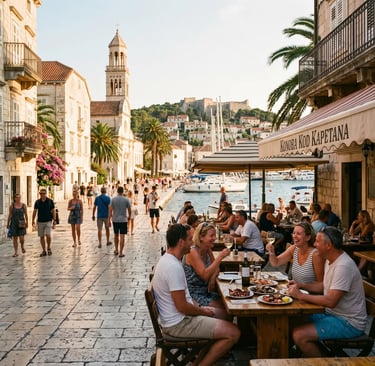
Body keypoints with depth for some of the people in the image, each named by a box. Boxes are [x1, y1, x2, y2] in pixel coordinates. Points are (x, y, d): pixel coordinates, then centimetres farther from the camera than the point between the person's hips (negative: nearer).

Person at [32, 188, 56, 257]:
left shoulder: (50, 201, -1)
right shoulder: (37, 202, 5)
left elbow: (53, 211, 0)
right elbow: (34, 211, 9)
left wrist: (54, 221, -5)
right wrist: (33, 220, 0)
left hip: (48, 221, -3)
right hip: (40, 222, 3)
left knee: (48, 235, -15)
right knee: (42, 236, 5)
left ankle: (49, 248, 8)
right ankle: (44, 251, 14)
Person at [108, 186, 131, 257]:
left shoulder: (113, 199, -3)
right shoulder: (126, 200, -5)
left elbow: (110, 210, -5)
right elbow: (129, 210, 4)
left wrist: (109, 220, 1)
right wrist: (129, 216, 24)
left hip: (115, 220, 2)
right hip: (123, 220, -2)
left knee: (116, 235, 18)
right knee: (122, 236, -1)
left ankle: (116, 250, 28)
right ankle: (121, 252, -1)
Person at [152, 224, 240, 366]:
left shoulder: (166, 259, 6)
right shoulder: (174, 266, -26)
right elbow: (182, 306, -25)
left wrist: (199, 307, 7)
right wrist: (203, 311, -8)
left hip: (175, 318, 10)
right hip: (179, 323, -10)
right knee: (233, 333, -11)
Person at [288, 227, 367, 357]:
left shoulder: (343, 266, -25)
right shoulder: (330, 260, 7)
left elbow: (331, 301, -28)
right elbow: (325, 286, 19)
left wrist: (300, 295, -20)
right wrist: (301, 285, 4)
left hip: (348, 323, -10)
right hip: (334, 313, 10)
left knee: (299, 335, -21)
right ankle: (323, 356, 15)